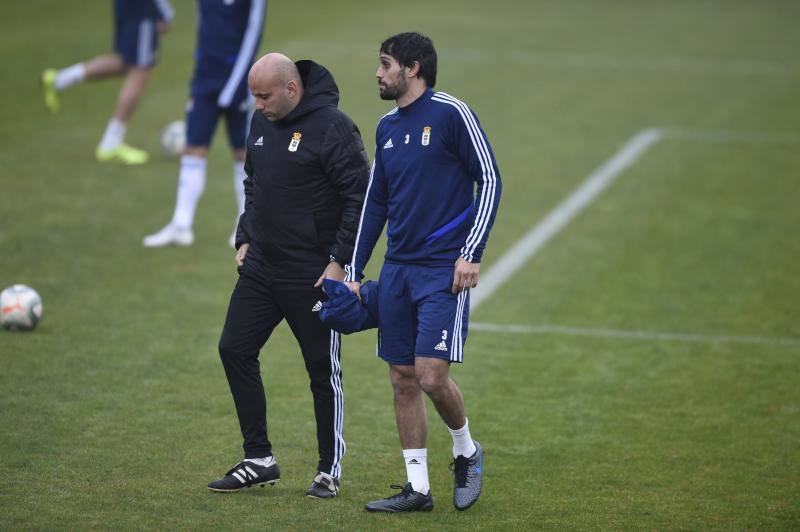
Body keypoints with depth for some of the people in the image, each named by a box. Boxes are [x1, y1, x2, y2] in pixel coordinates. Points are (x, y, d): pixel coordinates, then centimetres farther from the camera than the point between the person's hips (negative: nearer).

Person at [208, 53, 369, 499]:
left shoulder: (333, 127, -16)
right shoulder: (262, 122, 8)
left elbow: (360, 196, -16)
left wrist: (340, 261, -18)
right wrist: (244, 239, 14)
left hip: (313, 274, -8)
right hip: (261, 264, 8)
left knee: (324, 370, 2)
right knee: (235, 350, 5)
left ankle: (330, 471, 14)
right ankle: (259, 459, 14)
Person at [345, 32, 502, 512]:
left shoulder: (451, 113, -8)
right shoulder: (387, 127, 13)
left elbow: (489, 179, -8)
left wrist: (472, 253, -14)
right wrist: (354, 272, 16)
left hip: (444, 270, -7)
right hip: (397, 270, 7)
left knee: (432, 375, -12)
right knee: (403, 378, 5)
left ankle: (467, 451, 16)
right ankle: (417, 488, 12)